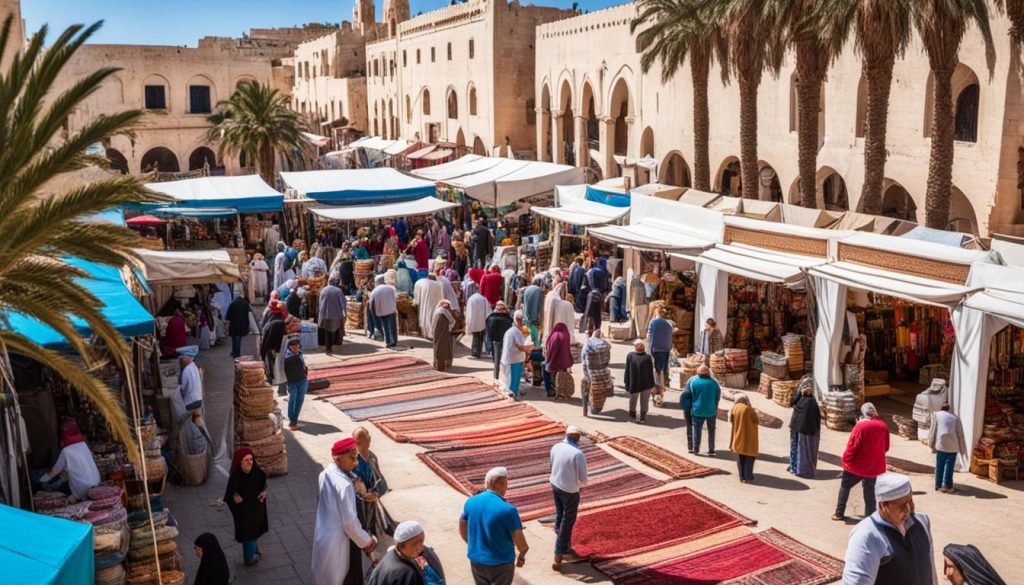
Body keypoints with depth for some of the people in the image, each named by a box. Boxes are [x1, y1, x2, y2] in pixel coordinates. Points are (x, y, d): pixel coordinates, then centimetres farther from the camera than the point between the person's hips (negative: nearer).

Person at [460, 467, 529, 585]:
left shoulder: (471, 502, -6)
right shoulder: (507, 509, -23)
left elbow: (463, 530, 8)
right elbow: (519, 541, -18)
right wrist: (522, 555, 2)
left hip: (476, 561, 5)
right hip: (501, 563, -5)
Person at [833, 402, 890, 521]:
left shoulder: (861, 425, -19)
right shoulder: (884, 426, -4)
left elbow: (852, 446, -16)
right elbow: (886, 447, 7)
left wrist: (845, 459, -1)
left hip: (857, 465, -3)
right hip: (875, 466, 3)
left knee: (845, 487, 15)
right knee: (870, 492, 14)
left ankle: (839, 513, 19)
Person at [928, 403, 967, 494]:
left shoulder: (937, 415, 11)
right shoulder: (955, 417, 15)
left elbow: (933, 430, 5)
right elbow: (960, 434, 9)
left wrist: (932, 445, 9)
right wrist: (962, 449, 11)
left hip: (941, 443, -1)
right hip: (953, 445, 1)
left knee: (939, 465, 6)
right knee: (949, 465, 4)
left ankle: (938, 485, 9)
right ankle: (947, 485, 0)